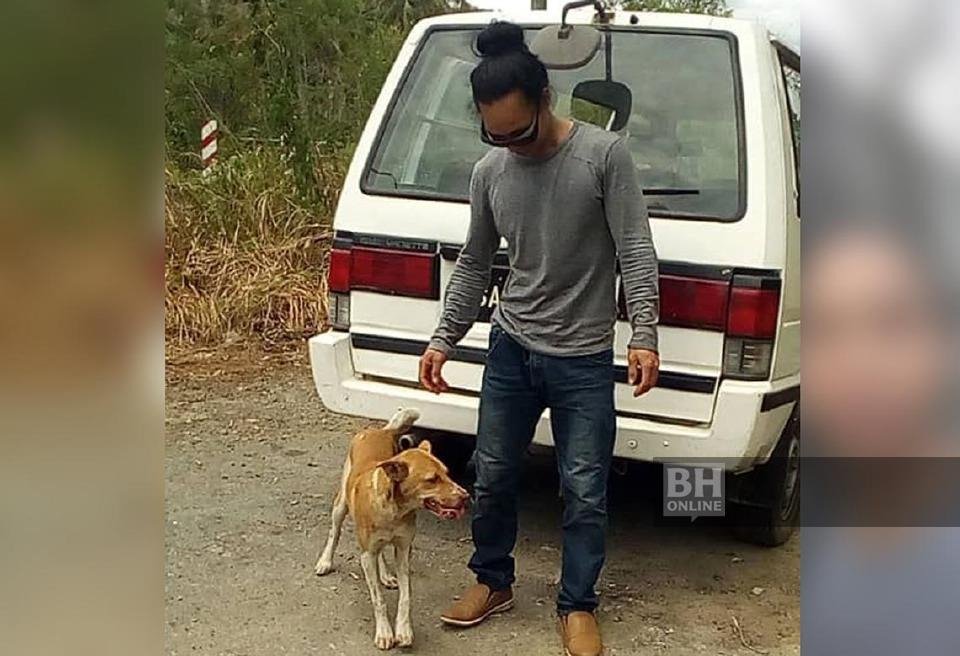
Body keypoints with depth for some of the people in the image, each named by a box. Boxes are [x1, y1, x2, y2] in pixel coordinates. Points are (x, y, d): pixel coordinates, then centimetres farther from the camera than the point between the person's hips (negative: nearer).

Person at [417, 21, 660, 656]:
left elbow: (636, 252, -12)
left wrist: (644, 337, -20)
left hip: (584, 361, -4)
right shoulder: (489, 172, 1)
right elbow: (474, 264, 11)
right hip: (511, 349, 4)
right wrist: (444, 339, 8)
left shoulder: (605, 154, -12)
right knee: (493, 475, 13)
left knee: (585, 492, 4)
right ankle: (493, 582, 34)